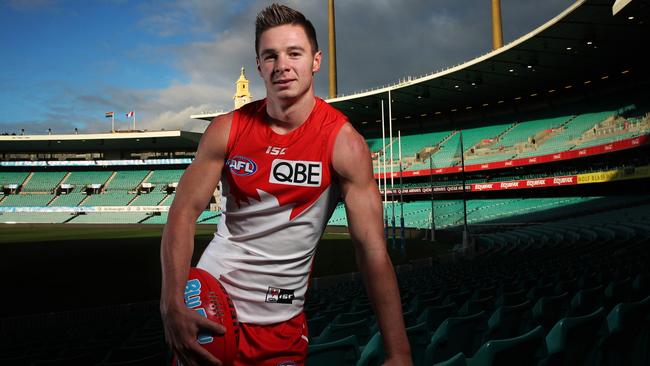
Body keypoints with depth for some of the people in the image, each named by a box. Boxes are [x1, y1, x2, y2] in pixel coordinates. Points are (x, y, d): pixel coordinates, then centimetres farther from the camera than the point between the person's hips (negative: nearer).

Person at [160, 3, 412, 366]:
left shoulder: (344, 143, -16)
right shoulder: (228, 130, -8)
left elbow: (373, 249, -20)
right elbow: (184, 213, -7)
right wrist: (173, 305, -21)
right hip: (211, 298, 1)